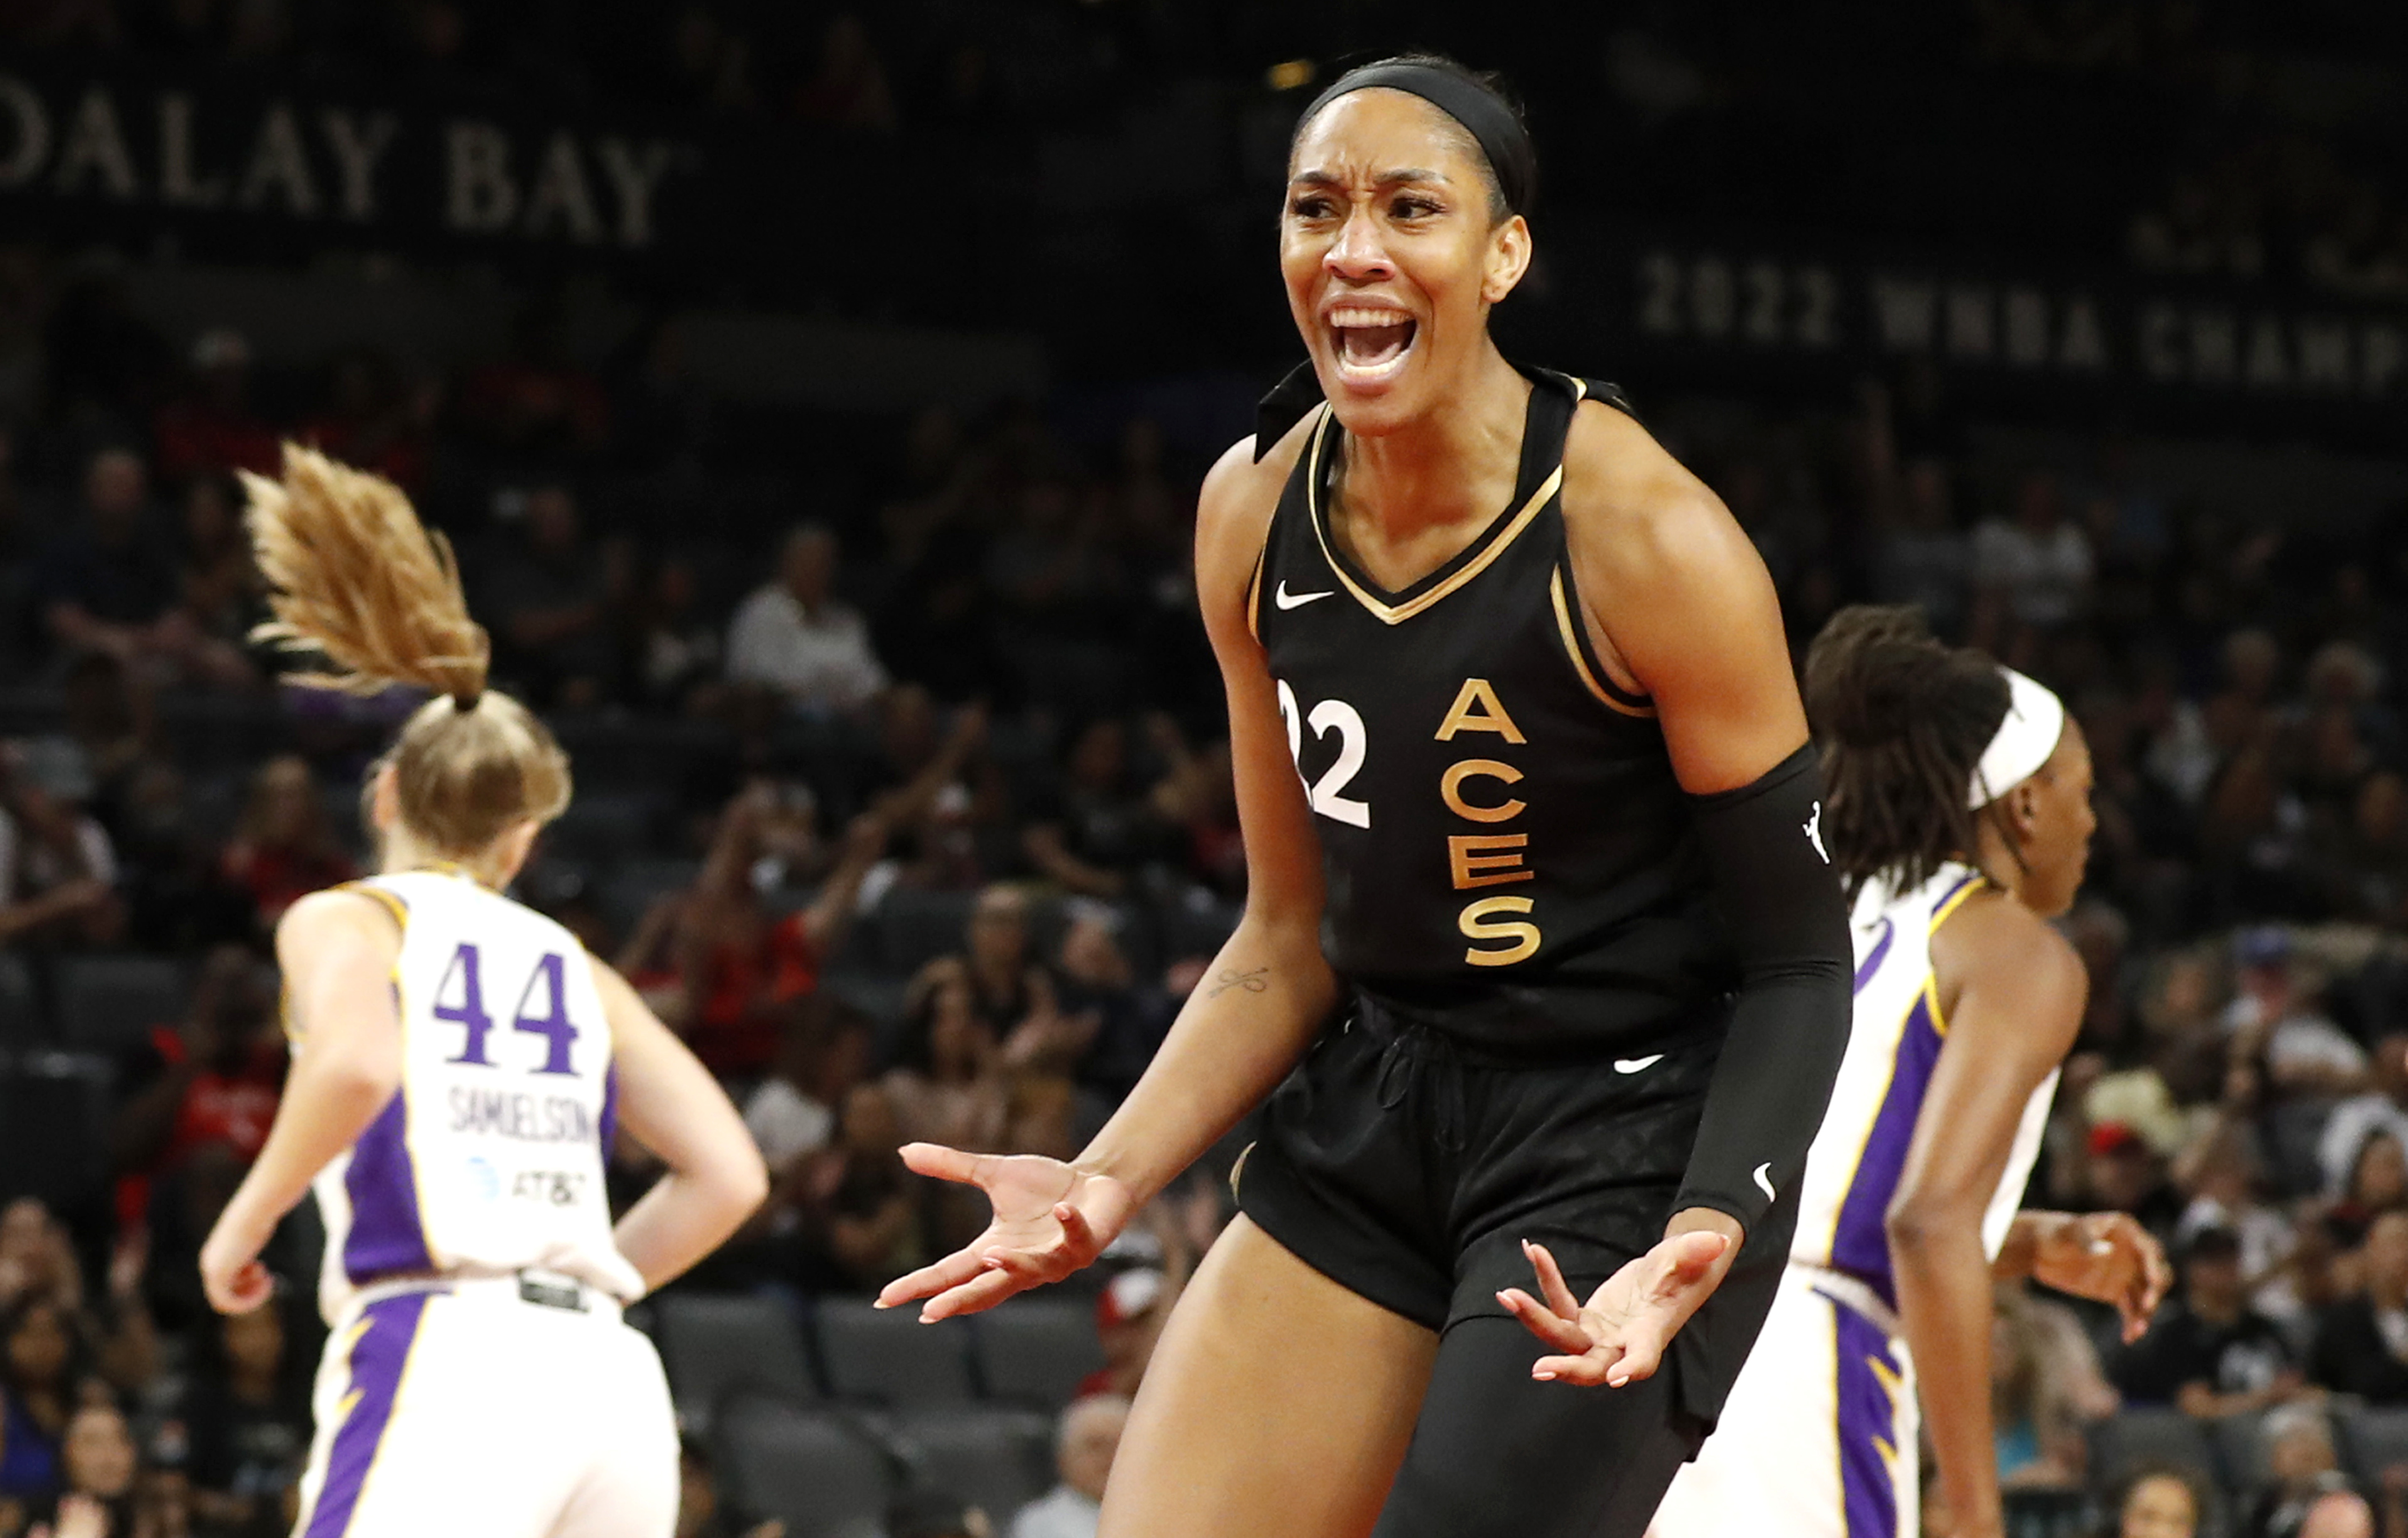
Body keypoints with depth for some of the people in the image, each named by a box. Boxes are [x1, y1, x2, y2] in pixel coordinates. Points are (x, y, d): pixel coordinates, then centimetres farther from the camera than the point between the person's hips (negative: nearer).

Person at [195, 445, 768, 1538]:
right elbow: (728, 1177, 16)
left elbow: (358, 1061, -14)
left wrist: (245, 1219, -1)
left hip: (445, 1370, -6)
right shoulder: (576, 967, 24)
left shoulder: (344, 921, 10)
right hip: (612, 1377, 6)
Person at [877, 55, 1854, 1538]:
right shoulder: (1253, 513, 0)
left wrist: (1704, 1242, -28)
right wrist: (1109, 1180, -3)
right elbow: (1293, 940, 9)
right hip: (1373, 1120, 6)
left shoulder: (1647, 536, -18)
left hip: (1625, 1150, -6)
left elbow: (1795, 965, -12)